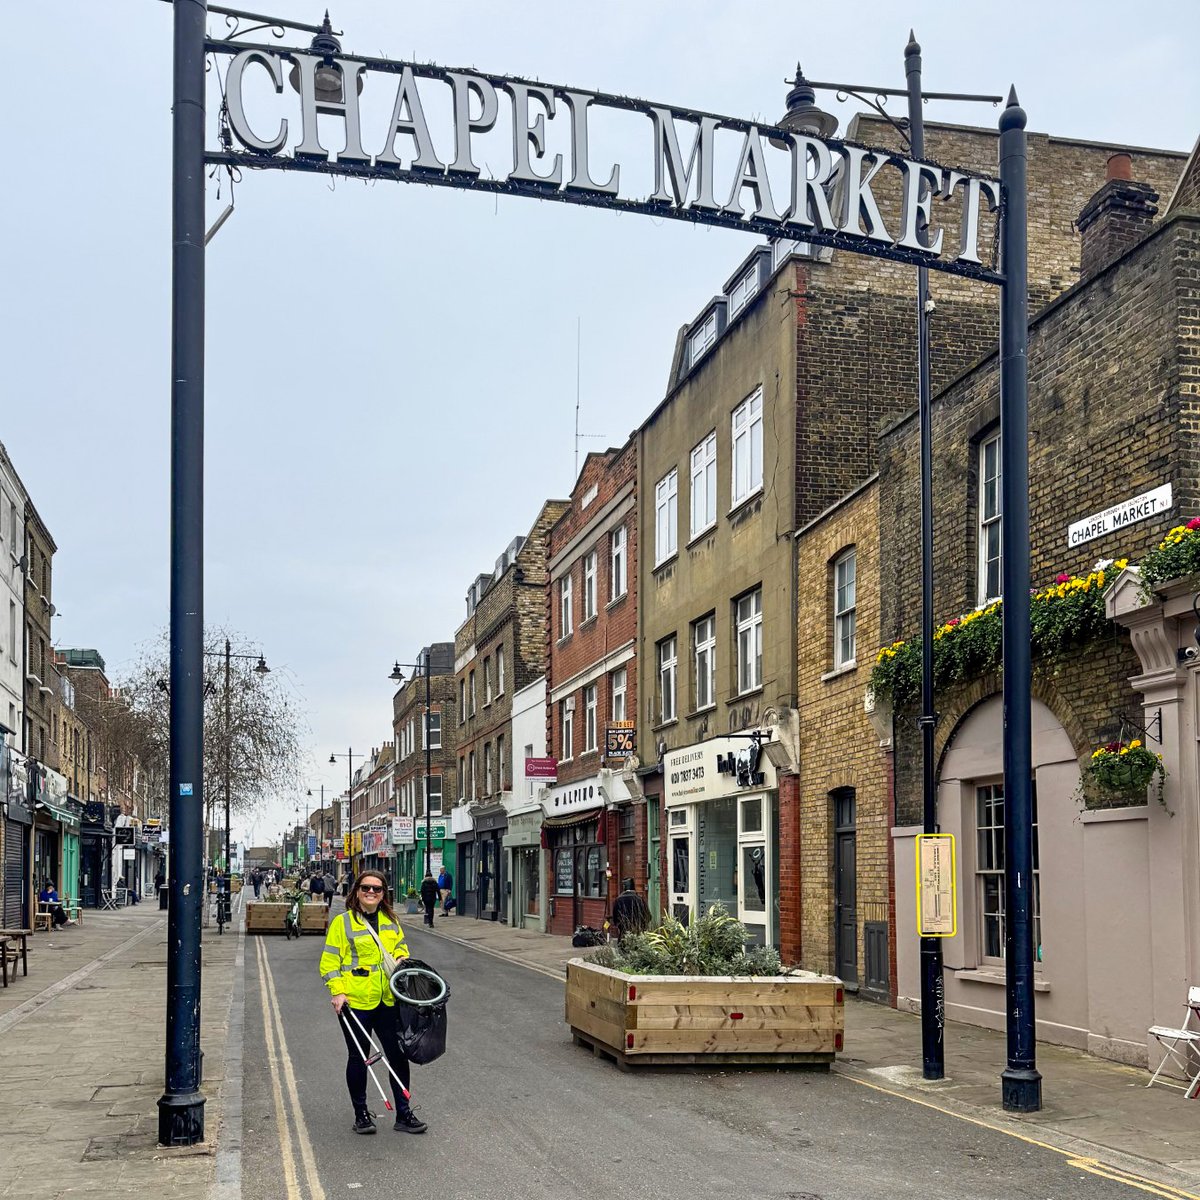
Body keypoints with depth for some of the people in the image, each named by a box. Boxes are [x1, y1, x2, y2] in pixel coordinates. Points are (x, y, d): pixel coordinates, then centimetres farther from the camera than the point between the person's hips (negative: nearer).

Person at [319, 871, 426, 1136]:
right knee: (358, 1058, 8)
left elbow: (400, 946, 25)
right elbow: (329, 962, -5)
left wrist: (401, 957, 2)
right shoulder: (342, 922, -5)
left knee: (398, 1055, 5)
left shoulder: (391, 921, 9)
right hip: (355, 1002, -4)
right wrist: (338, 992, -15)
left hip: (388, 1001, 4)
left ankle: (404, 1114, 16)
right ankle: (361, 1114, 22)